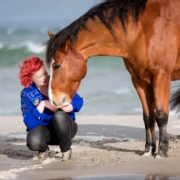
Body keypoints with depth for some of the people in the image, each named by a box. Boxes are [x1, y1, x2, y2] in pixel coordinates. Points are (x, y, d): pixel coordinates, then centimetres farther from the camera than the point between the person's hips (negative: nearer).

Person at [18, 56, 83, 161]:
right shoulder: (27, 94, -8)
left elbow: (79, 101, 1)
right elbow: (30, 123, -17)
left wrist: (71, 107, -22)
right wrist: (42, 105, -27)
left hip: (64, 129, 1)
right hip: (44, 128, -1)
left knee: (59, 115, -35)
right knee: (33, 142, -36)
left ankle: (66, 150, -11)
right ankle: (44, 150, 4)